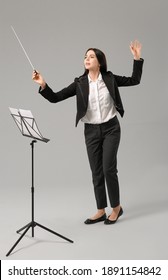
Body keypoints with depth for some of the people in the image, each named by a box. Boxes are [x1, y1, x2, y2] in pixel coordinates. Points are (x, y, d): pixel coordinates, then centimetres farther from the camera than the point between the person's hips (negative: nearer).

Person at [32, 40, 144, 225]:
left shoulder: (110, 78, -3)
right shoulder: (79, 83, -2)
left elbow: (134, 80, 5)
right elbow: (55, 98, -7)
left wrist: (137, 59, -5)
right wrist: (43, 85, -24)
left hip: (110, 128, -2)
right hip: (91, 131, 2)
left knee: (108, 169, -9)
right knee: (96, 172, 6)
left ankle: (116, 207, 12)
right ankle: (101, 211, 18)